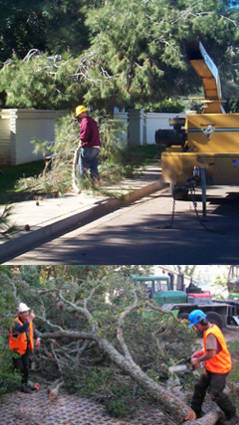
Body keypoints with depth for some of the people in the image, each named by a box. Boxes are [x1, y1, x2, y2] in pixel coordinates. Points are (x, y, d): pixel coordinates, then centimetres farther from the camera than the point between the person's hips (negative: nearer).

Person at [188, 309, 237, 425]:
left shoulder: (210, 334, -27)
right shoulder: (212, 327, 5)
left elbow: (211, 353, -33)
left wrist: (198, 360, -18)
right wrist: (198, 353, 7)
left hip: (220, 368, -11)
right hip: (211, 367, 11)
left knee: (215, 394, -11)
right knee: (200, 387, 15)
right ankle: (195, 412, 27)